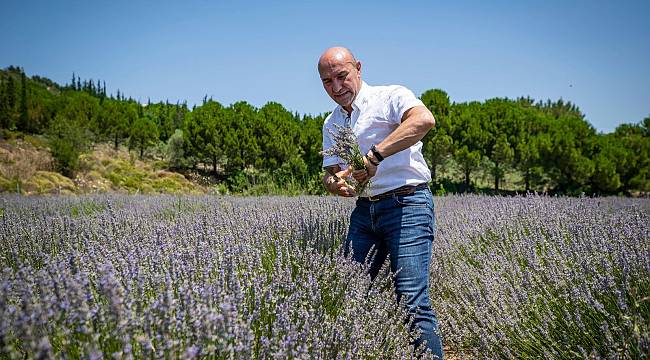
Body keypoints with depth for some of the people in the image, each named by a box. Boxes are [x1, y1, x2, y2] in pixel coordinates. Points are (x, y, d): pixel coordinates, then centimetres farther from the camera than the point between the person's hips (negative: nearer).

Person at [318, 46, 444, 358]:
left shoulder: (391, 96, -6)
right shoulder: (331, 125, 16)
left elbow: (424, 120, -27)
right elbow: (331, 171, 14)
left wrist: (375, 155, -32)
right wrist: (333, 183, -11)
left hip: (407, 204, -7)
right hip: (364, 210, 7)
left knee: (412, 301, -12)